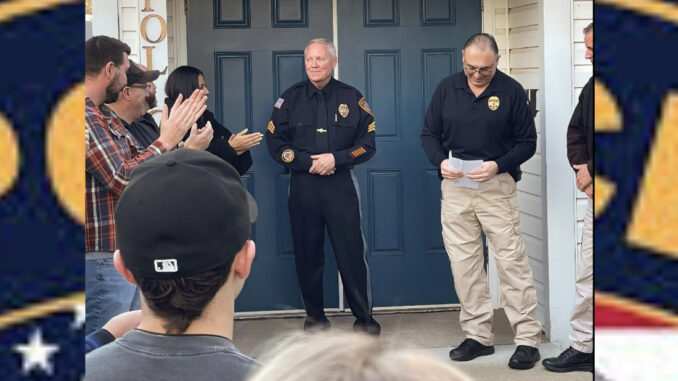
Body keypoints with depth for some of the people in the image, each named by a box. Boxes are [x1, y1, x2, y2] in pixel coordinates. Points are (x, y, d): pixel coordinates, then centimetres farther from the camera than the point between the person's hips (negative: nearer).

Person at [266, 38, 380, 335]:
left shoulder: (352, 98, 5)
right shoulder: (290, 98, 6)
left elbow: (368, 143, 3)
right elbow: (275, 142, 2)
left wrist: (335, 158, -12)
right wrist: (309, 162, -10)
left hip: (341, 183, -1)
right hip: (302, 185, 1)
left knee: (352, 251, -4)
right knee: (307, 253, 5)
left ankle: (364, 316, 6)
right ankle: (314, 316, 18)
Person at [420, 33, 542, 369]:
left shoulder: (511, 91, -3)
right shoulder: (447, 88, 5)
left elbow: (527, 142, -1)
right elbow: (429, 134, 11)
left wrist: (498, 165, -17)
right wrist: (440, 162, -9)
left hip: (497, 185, -3)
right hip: (454, 186, 3)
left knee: (511, 260, -5)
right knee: (463, 263, 5)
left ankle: (528, 339, 2)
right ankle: (478, 336, 16)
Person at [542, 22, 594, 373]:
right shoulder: (590, 88, 10)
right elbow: (576, 132, 15)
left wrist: (590, 171, -14)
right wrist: (581, 169, -2)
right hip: (593, 194, 7)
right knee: (586, 277, 10)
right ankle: (582, 347, 18)